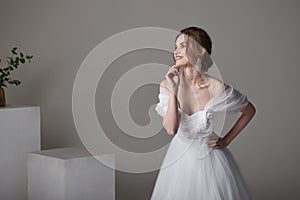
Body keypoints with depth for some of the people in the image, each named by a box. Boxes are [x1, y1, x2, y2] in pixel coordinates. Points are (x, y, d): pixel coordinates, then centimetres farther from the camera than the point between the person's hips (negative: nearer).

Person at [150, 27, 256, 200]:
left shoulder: (217, 88, -17)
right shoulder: (167, 85, -12)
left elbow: (250, 111, -1)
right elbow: (171, 129, -23)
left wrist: (227, 140, -1)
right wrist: (173, 91, -28)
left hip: (210, 158, -1)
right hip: (180, 159, 2)